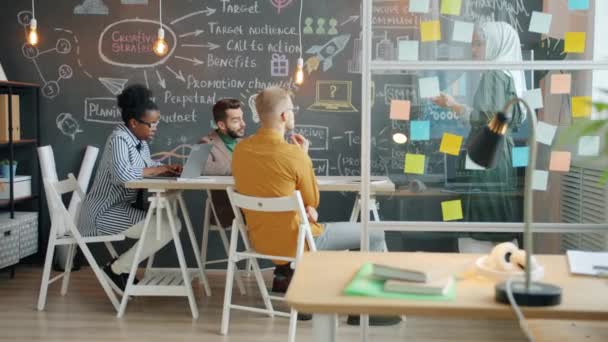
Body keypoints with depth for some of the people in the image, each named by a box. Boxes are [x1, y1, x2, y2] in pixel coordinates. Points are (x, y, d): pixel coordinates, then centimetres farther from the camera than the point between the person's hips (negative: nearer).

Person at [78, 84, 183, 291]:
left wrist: (167, 169, -2)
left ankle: (123, 264, 11)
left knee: (173, 223, 6)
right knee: (166, 228, -19)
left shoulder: (140, 140, 9)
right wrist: (156, 169, -20)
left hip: (126, 208, 10)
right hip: (106, 212, -10)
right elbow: (122, 174, -34)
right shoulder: (119, 139, -19)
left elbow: (148, 166, 20)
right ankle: (117, 269, -1)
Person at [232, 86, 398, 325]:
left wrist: (303, 208, 2)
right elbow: (313, 201, -6)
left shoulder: (240, 149, -2)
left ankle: (285, 276, 34)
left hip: (258, 239, 7)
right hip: (292, 242, -7)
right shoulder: (294, 154, -22)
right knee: (374, 234, 7)